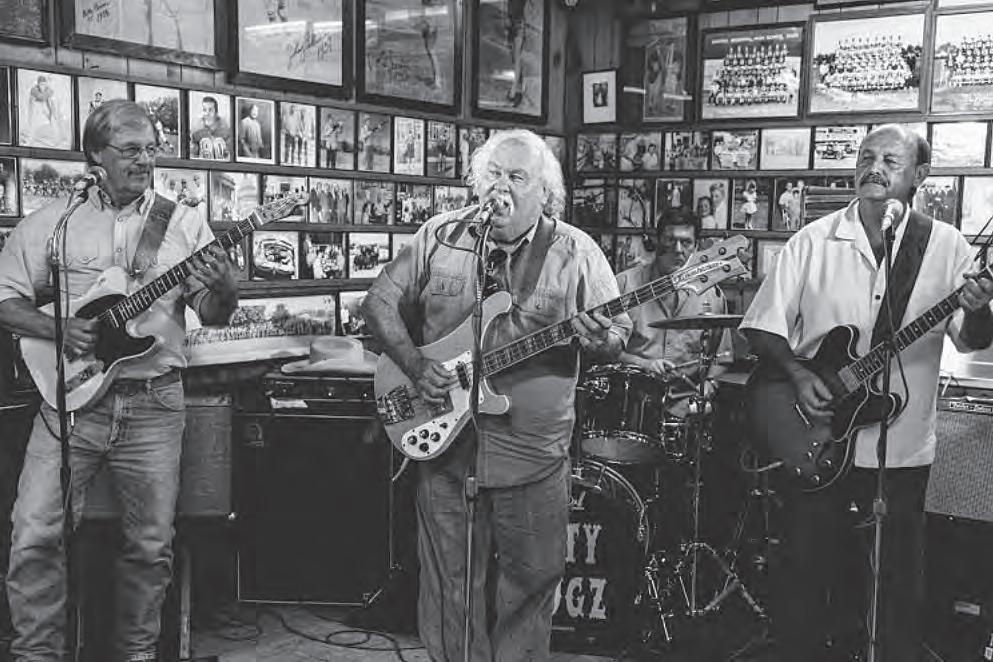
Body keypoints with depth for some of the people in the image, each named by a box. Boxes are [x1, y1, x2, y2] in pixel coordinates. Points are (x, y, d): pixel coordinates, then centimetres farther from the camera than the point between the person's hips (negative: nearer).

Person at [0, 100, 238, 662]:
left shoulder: (183, 222, 6)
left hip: (154, 404, 0)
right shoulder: (52, 222, 6)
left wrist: (223, 291, -19)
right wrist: (59, 330, -10)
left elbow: (213, 316, 4)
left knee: (152, 545, 5)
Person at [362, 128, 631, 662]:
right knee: (451, 582, 11)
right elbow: (380, 301, 5)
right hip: (444, 442, 1)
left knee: (531, 579, 11)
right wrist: (413, 364, -9)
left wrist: (603, 343, -23)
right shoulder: (440, 237, 1)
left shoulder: (575, 252, -2)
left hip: (533, 452, 0)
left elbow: (619, 333, 1)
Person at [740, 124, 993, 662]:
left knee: (898, 580, 11)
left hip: (903, 447, 0)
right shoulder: (812, 241, -1)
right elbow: (763, 327, 0)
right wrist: (797, 373, -15)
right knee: (805, 570, 10)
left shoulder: (945, 245, 1)